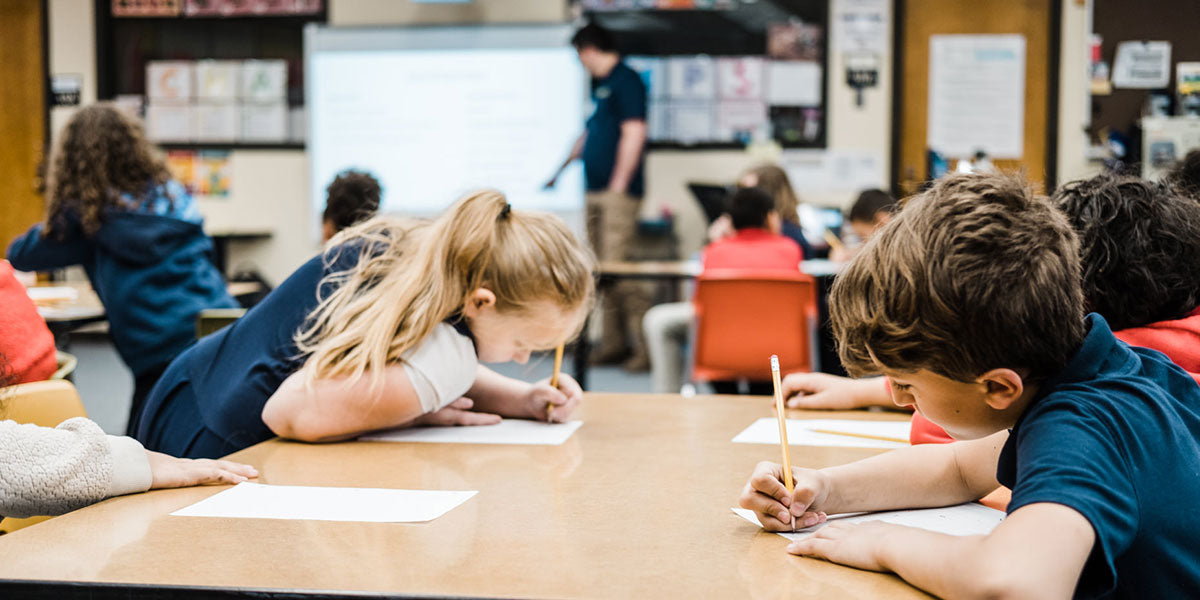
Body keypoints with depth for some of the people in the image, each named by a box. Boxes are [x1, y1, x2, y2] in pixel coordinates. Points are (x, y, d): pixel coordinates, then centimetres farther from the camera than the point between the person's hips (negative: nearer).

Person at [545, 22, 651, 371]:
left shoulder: (626, 81, -9)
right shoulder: (599, 85, 19)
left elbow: (634, 135, -17)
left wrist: (619, 185, -18)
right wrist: (561, 169, 38)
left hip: (618, 192, -9)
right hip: (596, 191, 9)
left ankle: (645, 343, -9)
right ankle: (614, 342, 13)